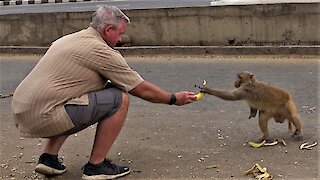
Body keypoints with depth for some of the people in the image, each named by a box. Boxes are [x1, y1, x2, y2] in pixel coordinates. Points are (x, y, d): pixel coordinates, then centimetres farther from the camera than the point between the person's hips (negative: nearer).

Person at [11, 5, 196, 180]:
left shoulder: (68, 39, 19)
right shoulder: (102, 51, -6)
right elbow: (143, 90, 0)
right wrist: (174, 98, 16)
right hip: (44, 117, -9)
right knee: (119, 99, -7)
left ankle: (49, 157, 21)